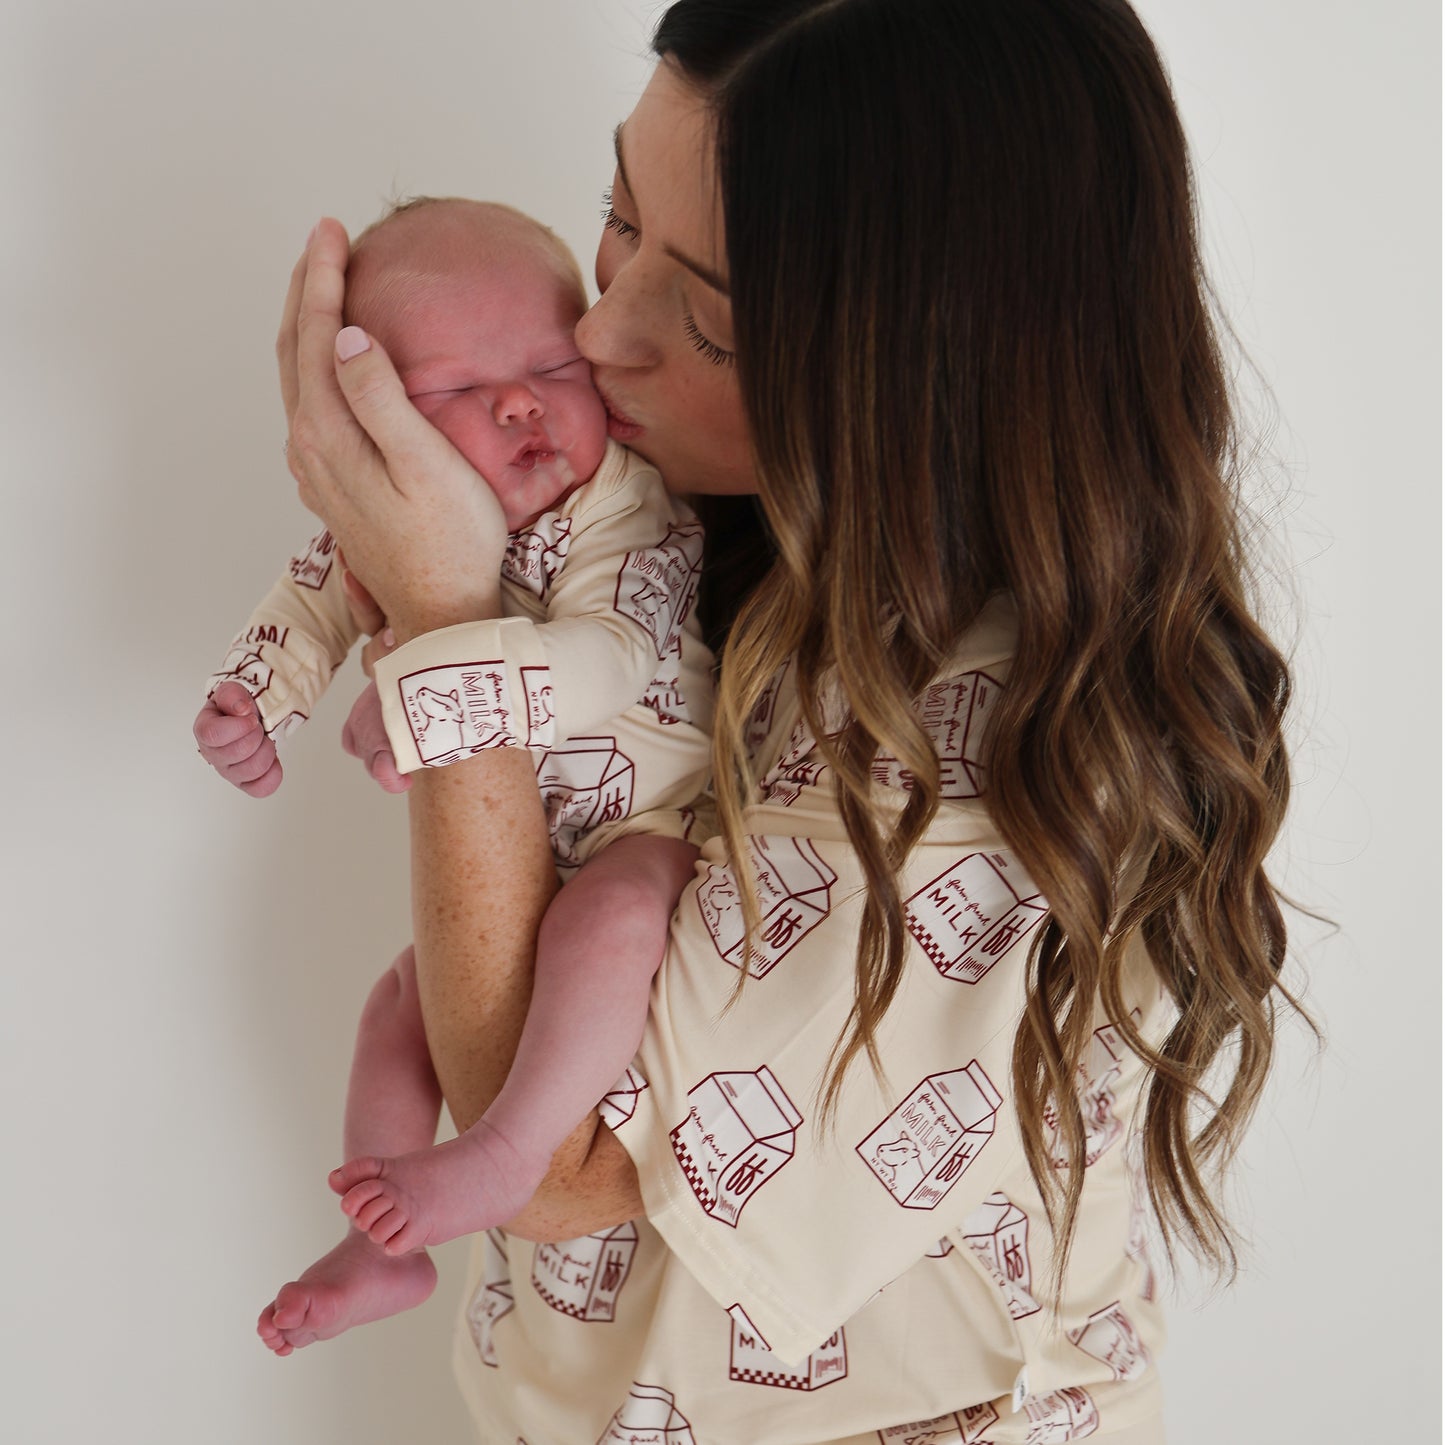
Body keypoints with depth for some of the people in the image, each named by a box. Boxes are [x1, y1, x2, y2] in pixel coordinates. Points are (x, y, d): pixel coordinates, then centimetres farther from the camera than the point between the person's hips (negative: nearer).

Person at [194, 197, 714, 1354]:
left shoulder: (629, 520, -27)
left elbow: (606, 660, -44)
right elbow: (321, 590, 14)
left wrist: (425, 704, -49)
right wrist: (250, 695, 1)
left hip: (646, 832, -7)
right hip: (503, 857, 8)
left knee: (611, 920, -39)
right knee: (404, 1002, 15)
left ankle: (508, 1155, -28)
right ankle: (388, 1248, 28)